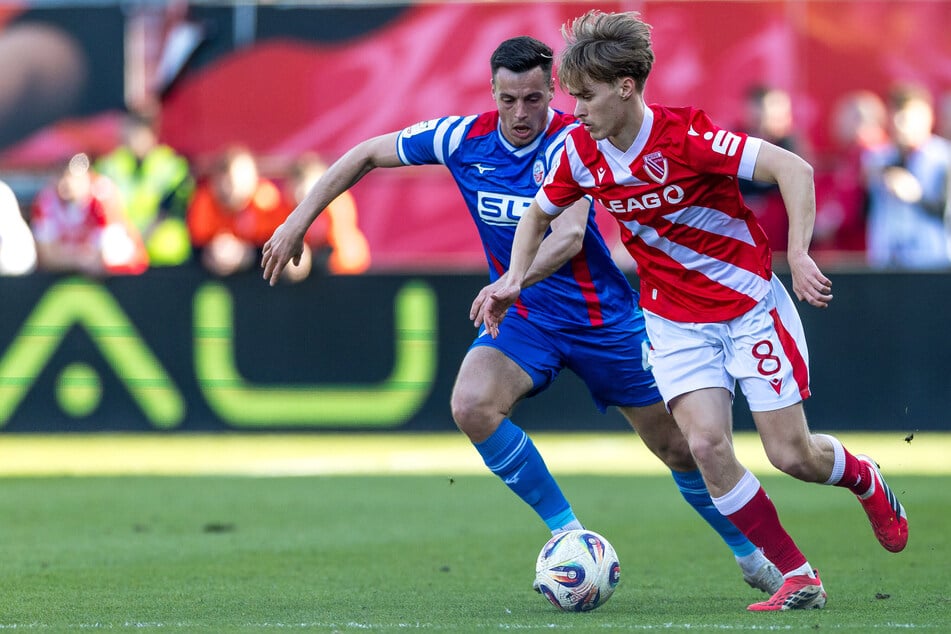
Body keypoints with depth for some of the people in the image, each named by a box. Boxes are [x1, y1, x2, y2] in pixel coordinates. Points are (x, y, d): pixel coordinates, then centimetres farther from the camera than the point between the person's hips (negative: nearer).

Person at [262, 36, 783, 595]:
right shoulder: (463, 138, -11)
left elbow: (570, 235, -38)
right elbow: (366, 155, 1)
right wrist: (299, 221, -4)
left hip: (603, 318, -3)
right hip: (524, 319, 3)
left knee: (681, 448, 3)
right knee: (472, 405, -27)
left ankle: (751, 554, 30)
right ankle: (569, 533, -12)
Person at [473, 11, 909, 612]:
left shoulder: (684, 137, -24)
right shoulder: (582, 151, -6)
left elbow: (795, 169, -24)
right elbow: (540, 214, 14)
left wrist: (799, 256, -31)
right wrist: (514, 278, -2)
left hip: (750, 303, -4)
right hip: (676, 321, 4)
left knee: (792, 454, -2)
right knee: (706, 444, -16)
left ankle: (865, 479, 34)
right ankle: (797, 574, -4)